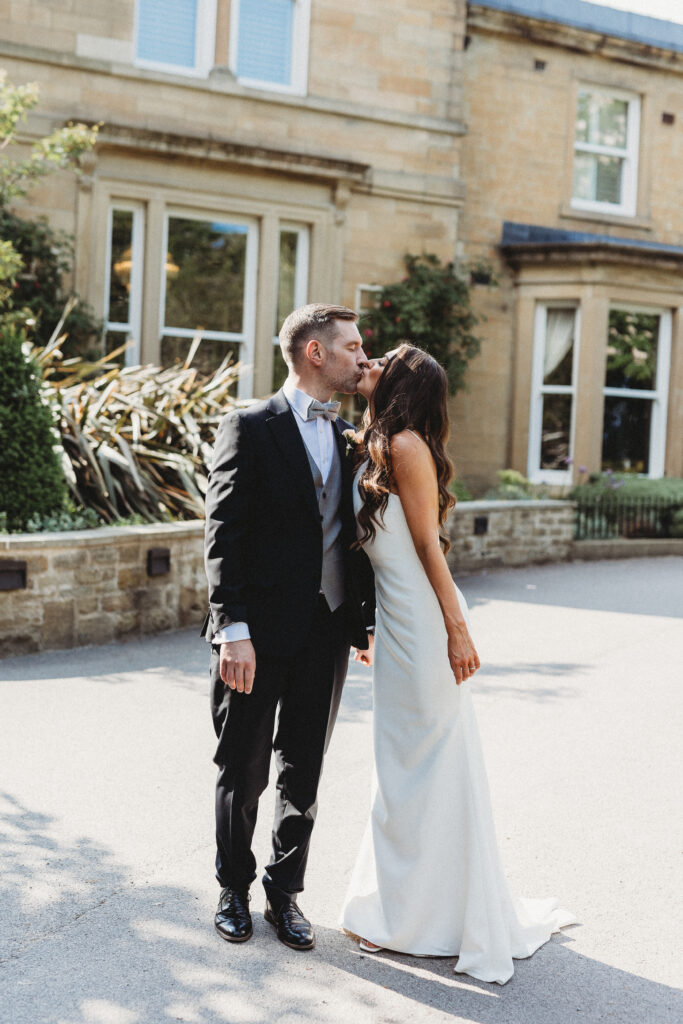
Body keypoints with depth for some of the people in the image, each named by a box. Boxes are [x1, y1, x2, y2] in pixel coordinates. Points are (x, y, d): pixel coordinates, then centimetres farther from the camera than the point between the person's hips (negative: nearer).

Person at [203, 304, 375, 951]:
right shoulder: (249, 429, -6)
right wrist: (233, 629, -18)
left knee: (303, 775, 12)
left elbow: (355, 538, 15)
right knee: (242, 771, 9)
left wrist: (367, 621, 9)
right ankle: (234, 888, 28)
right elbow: (223, 536, -11)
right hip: (257, 632, -5)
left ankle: (285, 892, 27)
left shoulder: (350, 437, 12)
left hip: (326, 632, 5)